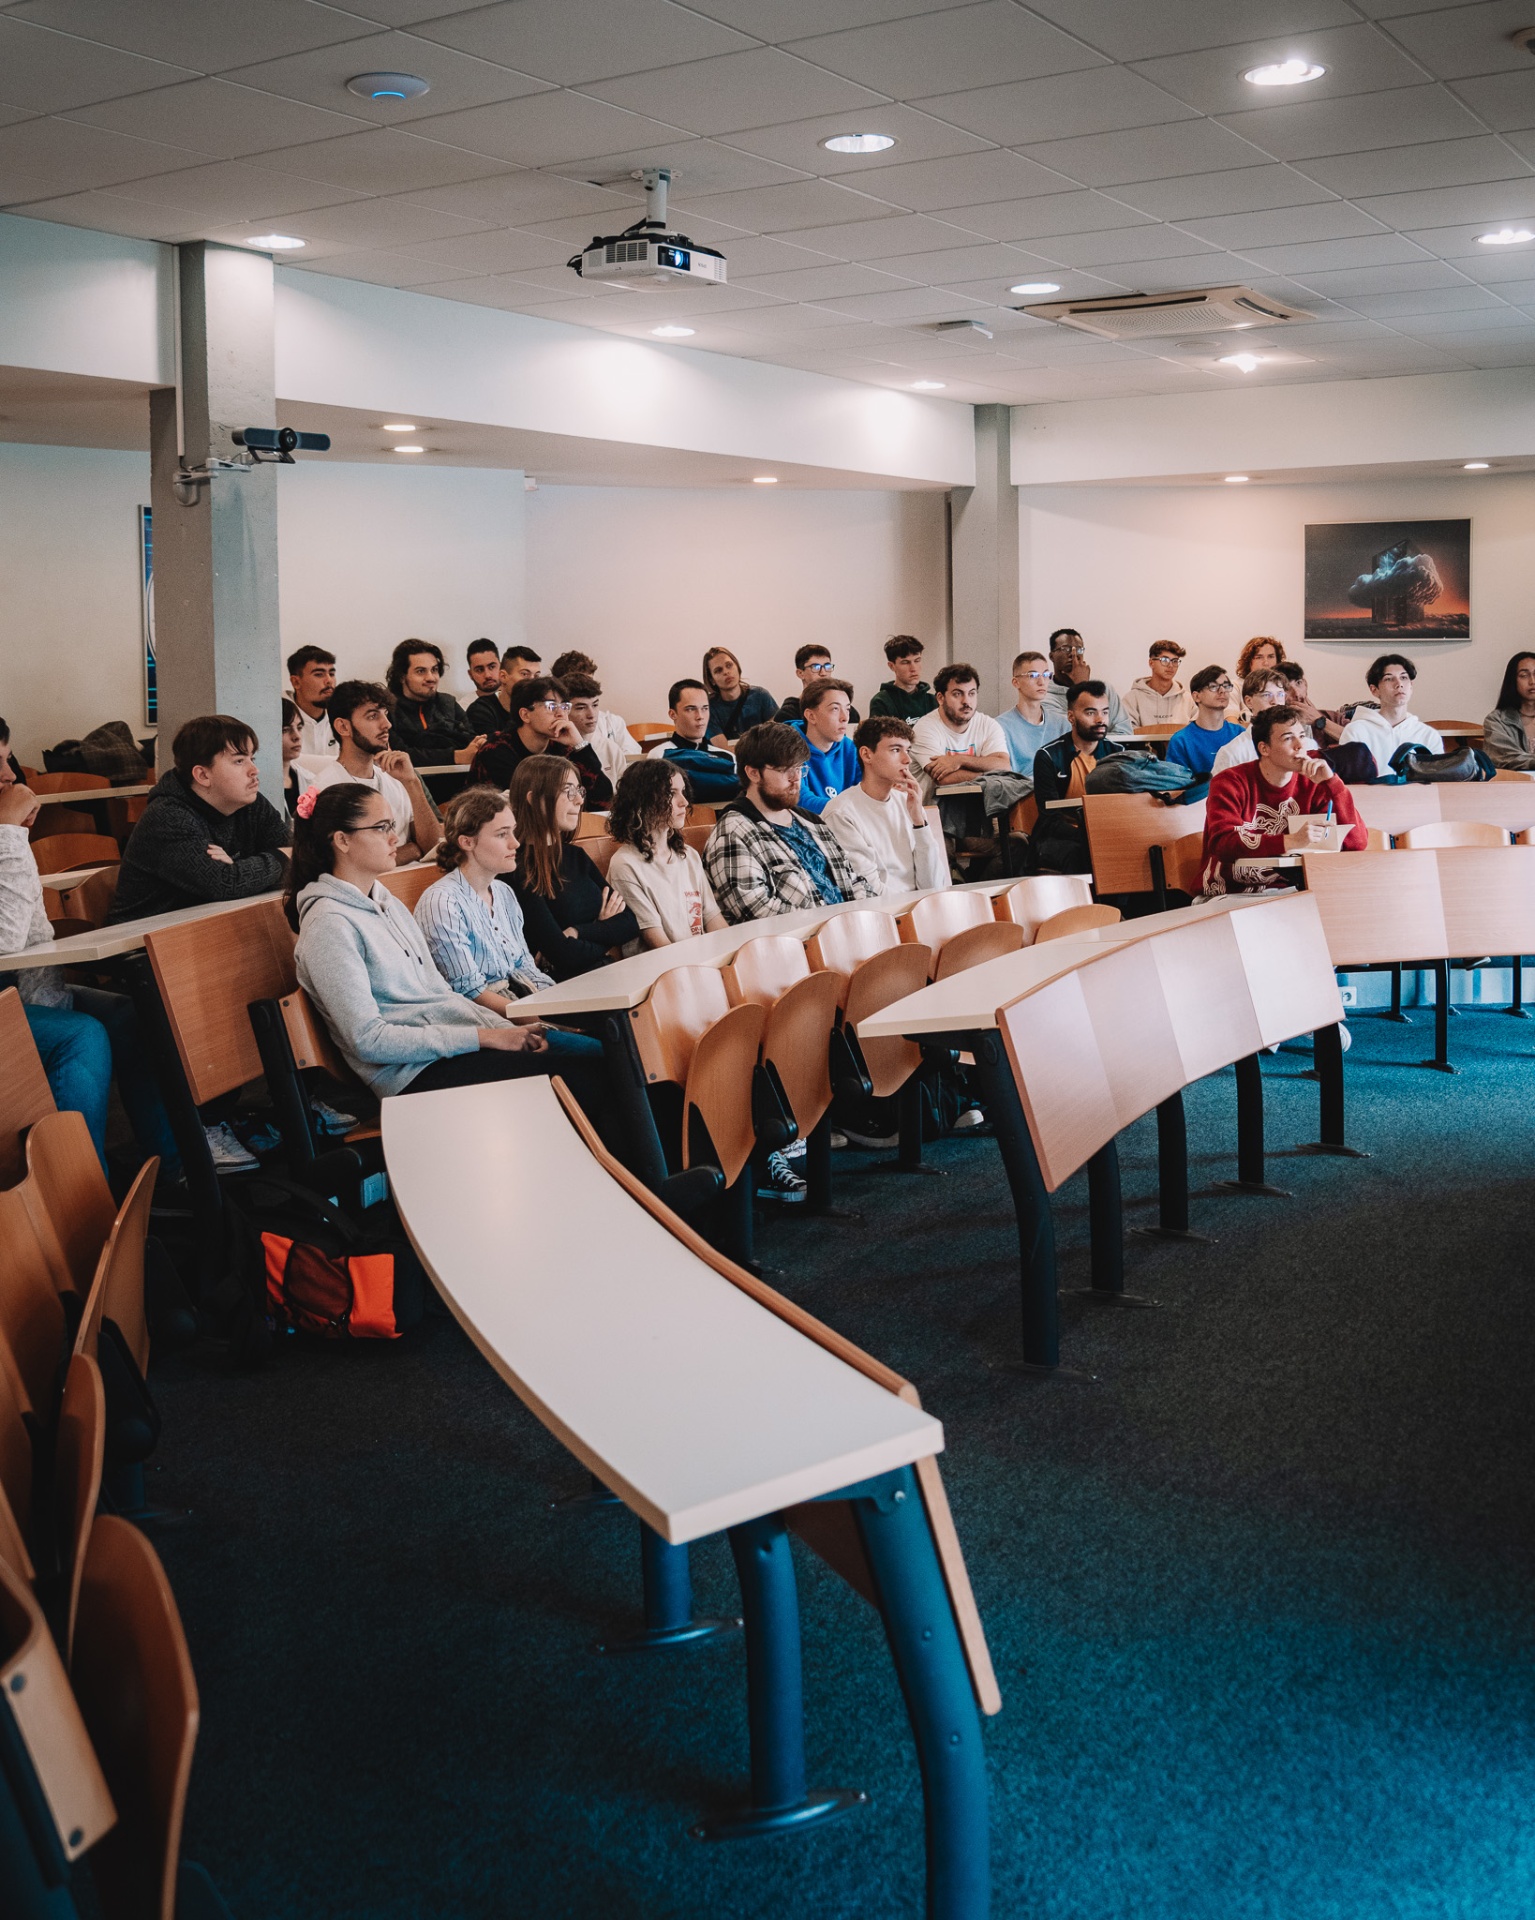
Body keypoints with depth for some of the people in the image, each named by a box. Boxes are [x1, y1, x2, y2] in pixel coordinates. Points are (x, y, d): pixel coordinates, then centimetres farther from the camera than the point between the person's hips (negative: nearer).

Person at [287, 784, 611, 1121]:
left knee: (598, 1053, -7)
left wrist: (506, 1030, -1)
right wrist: (483, 1038, -17)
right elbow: (368, 1040, -17)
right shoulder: (330, 925, -12)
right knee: (579, 1078, -20)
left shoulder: (387, 903, 16)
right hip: (416, 1074, -9)